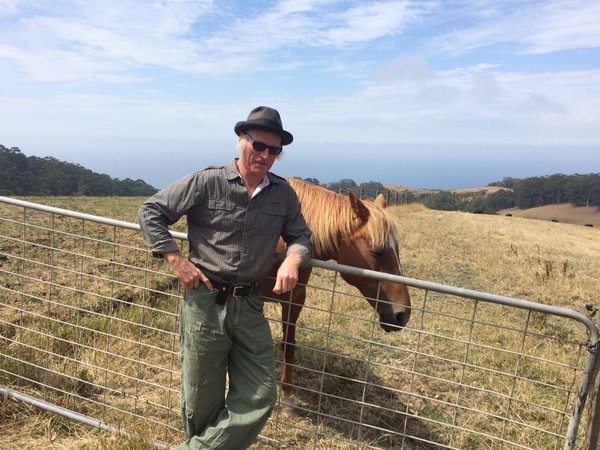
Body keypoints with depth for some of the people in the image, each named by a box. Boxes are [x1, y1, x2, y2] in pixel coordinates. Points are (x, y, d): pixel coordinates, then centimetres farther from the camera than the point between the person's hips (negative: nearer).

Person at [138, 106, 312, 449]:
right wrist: (176, 259, -11)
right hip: (205, 301, -3)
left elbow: (301, 236, 10)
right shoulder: (206, 183, -8)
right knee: (202, 400, 12)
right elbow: (151, 211, -2)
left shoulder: (284, 194, 2)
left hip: (250, 305, 4)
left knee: (260, 397, 7)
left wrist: (294, 258, -13)